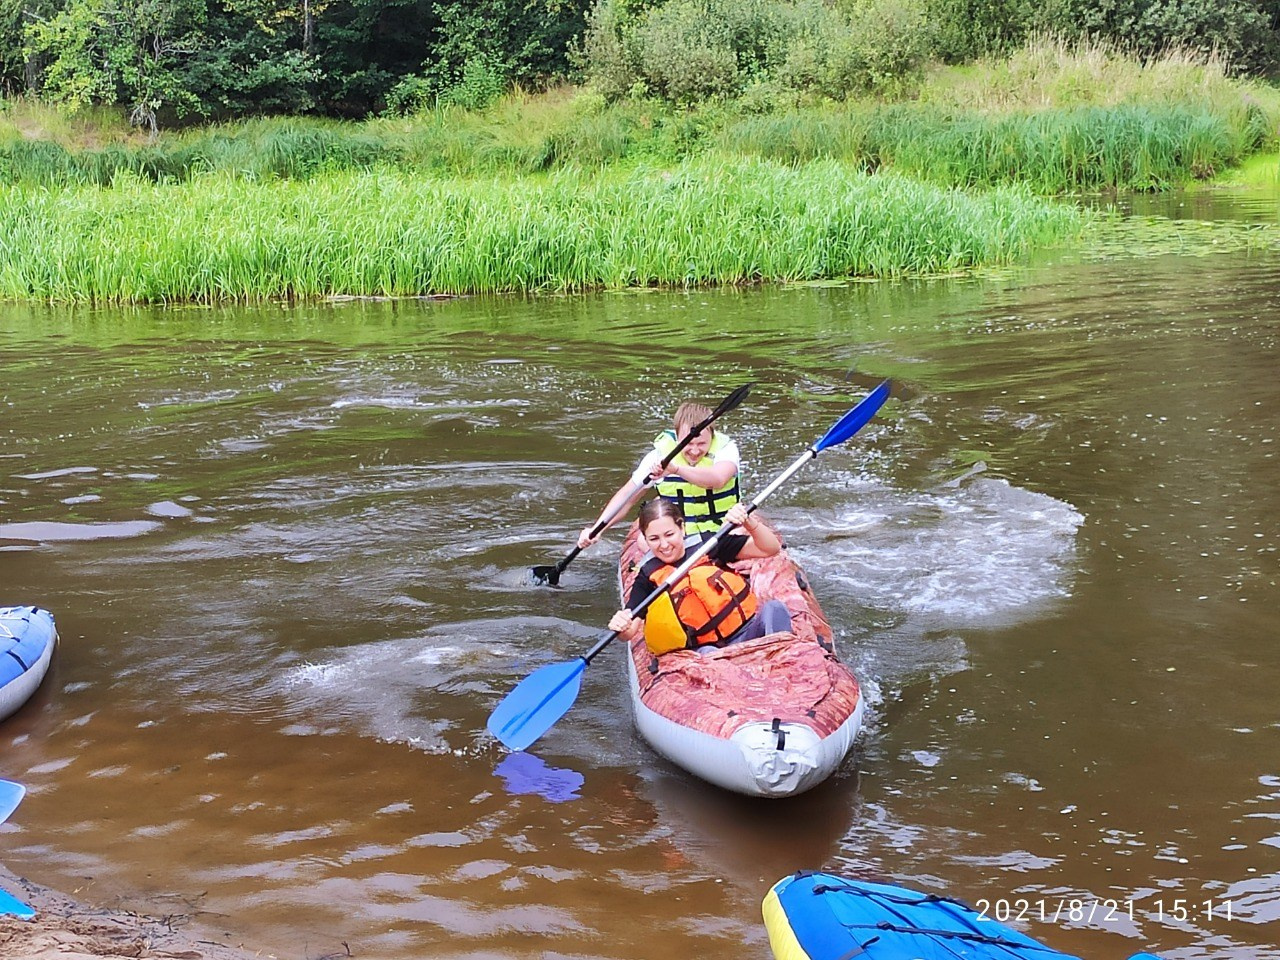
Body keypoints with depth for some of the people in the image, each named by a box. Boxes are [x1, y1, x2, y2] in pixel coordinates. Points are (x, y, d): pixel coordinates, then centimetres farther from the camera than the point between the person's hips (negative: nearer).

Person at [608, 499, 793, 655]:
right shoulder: (648, 575, 1)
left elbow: (771, 548, 0)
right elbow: (630, 632, -6)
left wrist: (748, 522, -18)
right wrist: (621, 626, -30)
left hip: (750, 628, 2)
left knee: (773, 609, -28)